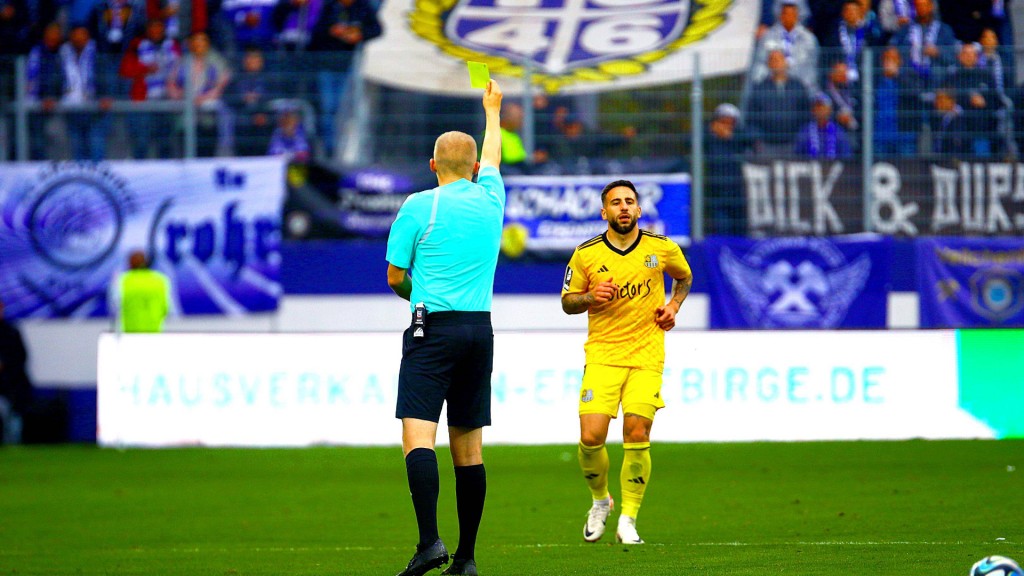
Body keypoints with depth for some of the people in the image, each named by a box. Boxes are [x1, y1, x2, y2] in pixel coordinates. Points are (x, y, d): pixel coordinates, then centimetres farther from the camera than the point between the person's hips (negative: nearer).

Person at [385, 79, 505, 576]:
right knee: (468, 446, 9)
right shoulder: (490, 200, 10)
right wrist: (492, 109, 50)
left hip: (433, 329, -5)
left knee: (418, 435, -13)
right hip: (480, 329, 5)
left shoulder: (419, 207, -3)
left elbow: (395, 277, 2)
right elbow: (492, 157, 32)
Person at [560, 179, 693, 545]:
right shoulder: (586, 254, 1)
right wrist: (590, 298, -10)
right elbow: (567, 302, 10)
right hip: (602, 354, 0)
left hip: (646, 355, 0)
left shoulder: (662, 249, 3)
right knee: (591, 437, -11)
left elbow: (684, 277, 24)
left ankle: (628, 520, 2)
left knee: (637, 436, -10)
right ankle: (600, 501, 18)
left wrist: (673, 305, 6)